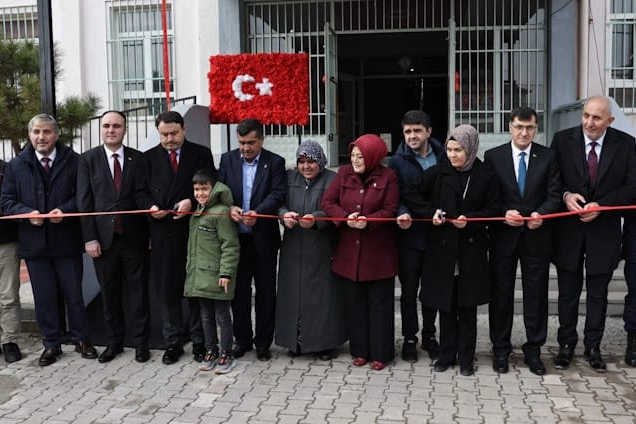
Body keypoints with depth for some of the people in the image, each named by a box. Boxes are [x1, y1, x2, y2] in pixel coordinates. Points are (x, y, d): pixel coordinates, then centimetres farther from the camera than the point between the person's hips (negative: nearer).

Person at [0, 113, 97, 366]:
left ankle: (81, 339, 25)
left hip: (67, 240, -2)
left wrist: (65, 210, -18)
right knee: (44, 298, 10)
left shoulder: (73, 161, -2)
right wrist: (27, 212, -13)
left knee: (74, 294, 9)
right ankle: (51, 344, 23)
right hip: (34, 241, 2)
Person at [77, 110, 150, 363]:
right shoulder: (88, 159, 3)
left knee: (137, 291, 5)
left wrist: (148, 234, -5)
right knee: (109, 292, 10)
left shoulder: (137, 158, 3)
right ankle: (114, 342, 24)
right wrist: (90, 238, -7)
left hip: (133, 236, 0)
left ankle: (140, 342, 16)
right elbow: (84, 201, 0)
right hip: (103, 237, 1)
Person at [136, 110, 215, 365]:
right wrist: (150, 206, -10)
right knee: (166, 289, 6)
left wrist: (191, 202, -16)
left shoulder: (202, 154, 3)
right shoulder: (149, 157, 10)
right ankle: (173, 342, 17)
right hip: (162, 233, 2)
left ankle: (199, 341, 19)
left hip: (194, 230, -2)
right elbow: (141, 192, 11)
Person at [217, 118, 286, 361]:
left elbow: (277, 194, -12)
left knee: (266, 291, 6)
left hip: (264, 236, -2)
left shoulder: (275, 162, -1)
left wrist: (257, 212, -27)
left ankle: (263, 342, 19)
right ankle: (242, 339, 24)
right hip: (236, 236, 2)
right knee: (239, 289, 10)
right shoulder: (228, 159, 7)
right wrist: (230, 207, -17)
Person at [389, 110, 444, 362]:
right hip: (409, 235, -1)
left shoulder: (443, 157, 2)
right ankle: (409, 339, 22)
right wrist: (403, 214, -24)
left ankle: (429, 336, 29)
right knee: (409, 290, 8)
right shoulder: (398, 162, -1)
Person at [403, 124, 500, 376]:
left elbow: (494, 210, 2)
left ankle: (466, 359, 19)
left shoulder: (485, 176, -2)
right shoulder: (437, 173, 0)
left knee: (467, 307, 7)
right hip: (442, 249, 1)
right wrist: (431, 212, -7)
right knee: (446, 306, 8)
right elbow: (411, 195, 5)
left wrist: (470, 220, -13)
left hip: (471, 251, -1)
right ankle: (446, 355, 21)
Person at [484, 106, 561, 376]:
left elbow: (554, 195, -1)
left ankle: (534, 350, 21)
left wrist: (541, 214, -19)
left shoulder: (548, 157, 3)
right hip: (504, 236, 0)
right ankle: (500, 349, 20)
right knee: (501, 293, 7)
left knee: (536, 294, 7)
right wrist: (504, 214, -17)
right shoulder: (493, 157, 1)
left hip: (537, 236, 1)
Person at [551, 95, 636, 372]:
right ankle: (566, 344, 26)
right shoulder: (562, 139, -4)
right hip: (568, 228, 0)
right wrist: (565, 195, -18)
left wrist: (601, 206, -17)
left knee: (598, 293, 11)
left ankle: (593, 347, 27)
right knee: (568, 292, 11)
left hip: (604, 230, 0)